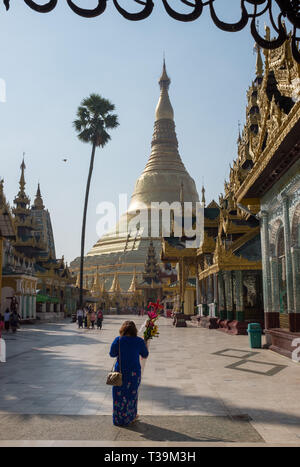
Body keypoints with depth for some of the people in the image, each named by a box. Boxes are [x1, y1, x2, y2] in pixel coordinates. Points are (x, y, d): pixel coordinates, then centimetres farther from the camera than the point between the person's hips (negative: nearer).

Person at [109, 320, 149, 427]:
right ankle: (131, 416, 28)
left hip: (120, 371, -1)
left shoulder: (118, 340, -10)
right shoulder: (139, 341, -6)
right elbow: (145, 355, 6)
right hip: (134, 372, 1)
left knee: (119, 395, 12)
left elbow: (112, 354, 0)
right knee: (132, 394, 18)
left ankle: (119, 418, 21)